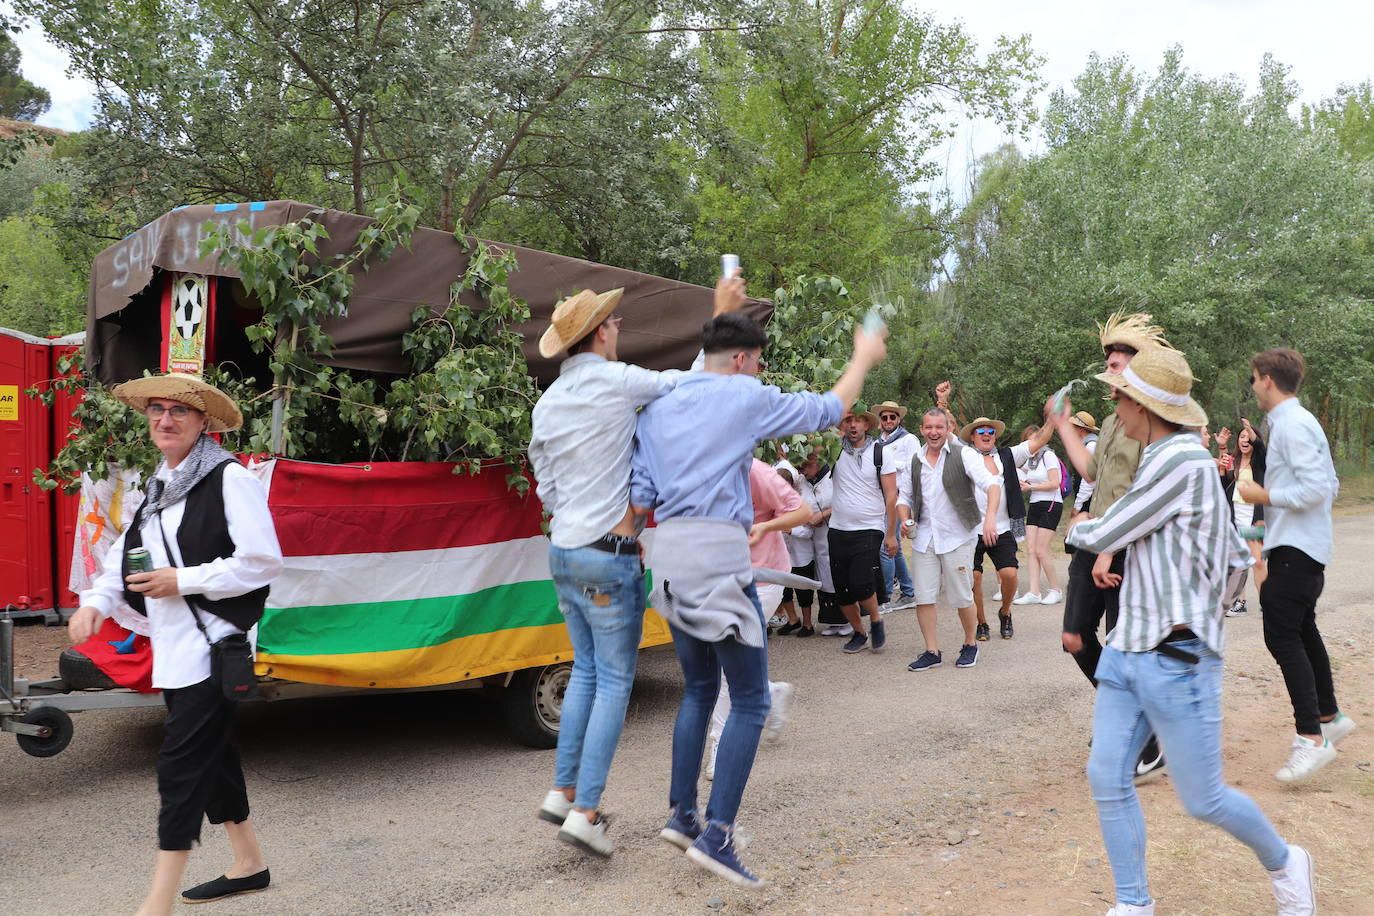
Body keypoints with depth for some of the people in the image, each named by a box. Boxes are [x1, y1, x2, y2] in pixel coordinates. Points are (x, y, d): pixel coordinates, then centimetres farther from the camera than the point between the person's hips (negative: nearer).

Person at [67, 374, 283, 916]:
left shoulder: (229, 480, -12)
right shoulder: (158, 487, 14)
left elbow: (263, 562, -16)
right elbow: (127, 554, 18)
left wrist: (183, 581, -17)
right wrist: (94, 603, 1)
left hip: (213, 643, -9)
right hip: (174, 647, 9)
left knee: (181, 764, -8)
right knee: (212, 753, 17)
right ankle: (249, 864, 32)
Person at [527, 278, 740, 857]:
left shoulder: (547, 403, 11)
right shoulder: (614, 381, -12)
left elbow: (548, 490, 14)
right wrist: (722, 314, 4)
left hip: (562, 552, 8)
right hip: (607, 557, -8)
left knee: (586, 670, 18)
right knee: (614, 680, 0)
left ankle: (562, 790, 21)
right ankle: (584, 811, 0)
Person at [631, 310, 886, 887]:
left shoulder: (657, 409, 14)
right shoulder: (744, 397, -2)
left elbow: (640, 497, 10)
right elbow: (825, 410, 8)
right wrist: (863, 359, 22)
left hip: (668, 553, 7)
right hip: (718, 553, -7)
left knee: (698, 690, 20)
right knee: (750, 701, 0)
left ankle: (681, 815, 23)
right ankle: (716, 834, -5)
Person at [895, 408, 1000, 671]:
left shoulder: (964, 455, -6)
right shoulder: (914, 461, 8)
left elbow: (991, 483, -16)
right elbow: (904, 496, 18)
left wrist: (990, 516, -32)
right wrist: (905, 519, -3)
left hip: (957, 537, -4)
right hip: (923, 538, 4)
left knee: (962, 598, 3)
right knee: (923, 597, 1)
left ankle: (970, 645, 26)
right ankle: (932, 652, 13)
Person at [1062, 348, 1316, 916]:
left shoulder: (1182, 460, -18)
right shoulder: (1164, 460, 12)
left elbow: (1102, 536, -14)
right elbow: (1237, 556, 19)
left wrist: (1079, 528, 8)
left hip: (1175, 660, -9)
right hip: (1127, 650, 9)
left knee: (1203, 800, 5)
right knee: (1107, 778, 7)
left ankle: (1284, 864, 33)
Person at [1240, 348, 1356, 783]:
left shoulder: (1292, 425, -17)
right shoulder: (1300, 421, 14)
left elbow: (1318, 489, -24)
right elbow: (1330, 485, 18)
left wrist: (1263, 495, -15)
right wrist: (1269, 494, 16)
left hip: (1295, 549, -11)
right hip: (1306, 546, 11)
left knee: (1282, 635, -13)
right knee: (1302, 630, 21)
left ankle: (1311, 737, -11)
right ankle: (1329, 715, 36)